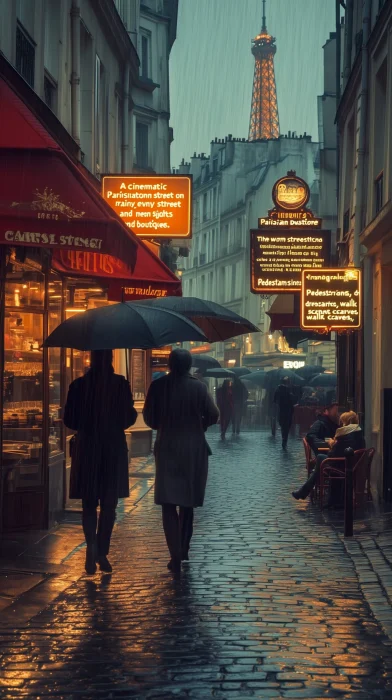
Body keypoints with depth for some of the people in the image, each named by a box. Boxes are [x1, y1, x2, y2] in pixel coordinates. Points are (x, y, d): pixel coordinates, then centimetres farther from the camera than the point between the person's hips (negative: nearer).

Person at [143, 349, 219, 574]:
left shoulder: (159, 386, -6)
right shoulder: (198, 387, -7)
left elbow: (149, 417, -2)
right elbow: (213, 415, -8)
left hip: (167, 450, -1)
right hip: (194, 450, 1)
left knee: (169, 504, -1)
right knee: (187, 502, 18)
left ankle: (176, 557, -13)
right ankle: (184, 551, 27)